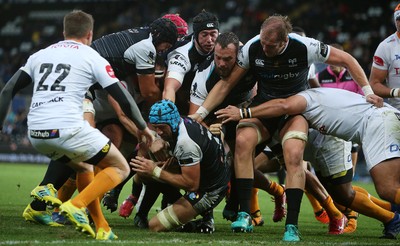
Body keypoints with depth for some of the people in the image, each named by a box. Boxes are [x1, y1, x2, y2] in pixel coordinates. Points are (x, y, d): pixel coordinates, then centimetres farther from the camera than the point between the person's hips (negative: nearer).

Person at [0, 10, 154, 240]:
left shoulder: (40, 55, 21)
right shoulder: (92, 57, 8)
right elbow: (123, 98, 6)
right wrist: (142, 127, 21)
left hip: (36, 133, 6)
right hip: (67, 129, -6)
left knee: (82, 166, 31)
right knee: (121, 168, 10)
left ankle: (101, 228, 19)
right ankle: (76, 205, -13)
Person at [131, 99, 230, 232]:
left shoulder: (186, 142, -32)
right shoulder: (183, 121, -6)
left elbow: (192, 185, -27)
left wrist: (155, 171, -25)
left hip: (209, 192, -10)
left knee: (155, 226, -10)